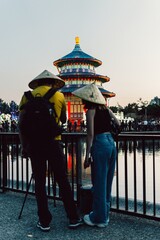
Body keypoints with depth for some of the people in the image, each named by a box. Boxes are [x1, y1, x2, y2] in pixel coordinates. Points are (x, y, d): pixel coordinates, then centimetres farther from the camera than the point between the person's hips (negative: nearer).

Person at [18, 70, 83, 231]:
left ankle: (44, 221, 14)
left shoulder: (27, 96, 7)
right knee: (63, 181, 6)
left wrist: (24, 145, 10)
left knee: (39, 183, 8)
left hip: (34, 143, 1)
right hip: (53, 142, -1)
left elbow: (21, 123, 4)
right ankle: (73, 219, 13)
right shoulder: (59, 96, 4)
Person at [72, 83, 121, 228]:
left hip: (100, 145, -8)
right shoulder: (106, 109, 11)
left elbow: (90, 134, -13)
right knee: (107, 181, 17)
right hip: (111, 143, 8)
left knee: (99, 183, 3)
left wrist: (87, 156, -12)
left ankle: (99, 218, 14)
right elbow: (118, 125, 13)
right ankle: (105, 214, 30)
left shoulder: (91, 111, -8)